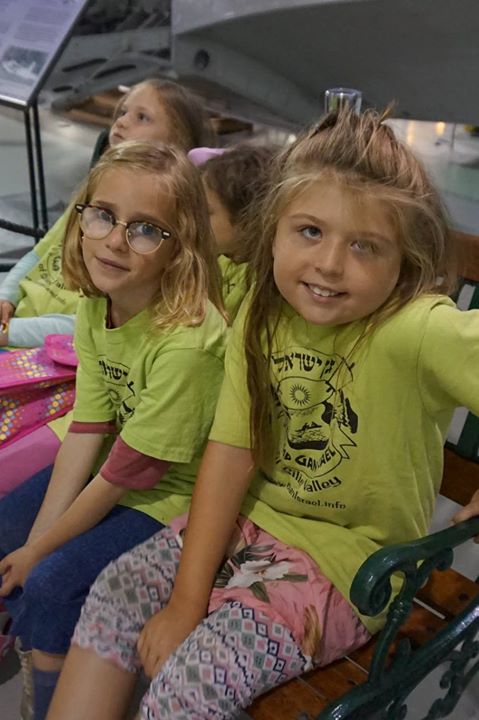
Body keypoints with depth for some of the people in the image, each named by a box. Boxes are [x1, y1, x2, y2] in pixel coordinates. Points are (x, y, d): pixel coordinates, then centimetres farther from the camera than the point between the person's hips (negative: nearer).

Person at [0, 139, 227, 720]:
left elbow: (131, 470, -24)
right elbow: (88, 430, -8)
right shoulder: (95, 307, -9)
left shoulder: (186, 341, -32)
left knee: (50, 587, -15)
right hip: (110, 471, 8)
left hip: (175, 497, -7)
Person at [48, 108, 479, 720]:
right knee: (115, 591, 3)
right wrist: (188, 598, -11)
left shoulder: (420, 333, -27)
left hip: (349, 561, -5)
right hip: (252, 519, 6)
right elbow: (231, 451, -10)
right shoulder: (262, 314, -8)